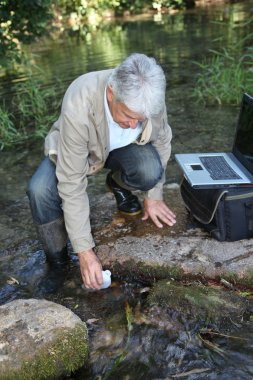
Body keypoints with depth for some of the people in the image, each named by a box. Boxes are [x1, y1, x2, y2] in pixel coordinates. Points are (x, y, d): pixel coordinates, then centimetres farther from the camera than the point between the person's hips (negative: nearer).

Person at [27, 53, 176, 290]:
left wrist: (153, 196, -6)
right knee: (40, 190, -31)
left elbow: (161, 139, -9)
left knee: (150, 172, -32)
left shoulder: (150, 93, -29)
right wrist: (85, 251, -33)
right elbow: (72, 184, -36)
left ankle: (118, 184, 5)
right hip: (75, 148, -2)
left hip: (124, 147, 2)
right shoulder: (78, 106, -39)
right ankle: (57, 262, -5)